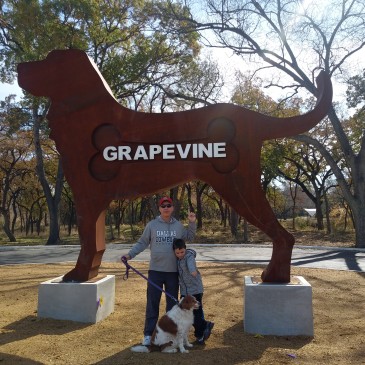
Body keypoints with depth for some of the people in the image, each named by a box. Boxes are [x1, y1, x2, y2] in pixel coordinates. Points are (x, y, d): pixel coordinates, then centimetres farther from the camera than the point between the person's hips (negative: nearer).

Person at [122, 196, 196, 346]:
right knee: (152, 303, 2)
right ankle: (148, 334, 12)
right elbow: (142, 243, 2)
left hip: (173, 271, 2)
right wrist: (130, 254, -9)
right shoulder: (152, 225, -2)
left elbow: (189, 237, 18)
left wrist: (192, 223, 4)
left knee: (172, 303, 13)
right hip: (155, 270, -2)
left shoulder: (179, 225, 4)